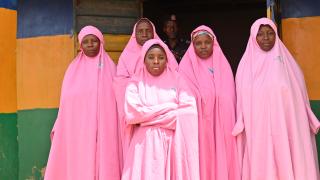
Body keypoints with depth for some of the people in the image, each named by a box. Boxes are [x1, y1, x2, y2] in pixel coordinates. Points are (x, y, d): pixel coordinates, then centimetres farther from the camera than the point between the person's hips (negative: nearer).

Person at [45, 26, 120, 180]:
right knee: (78, 166, -2)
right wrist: (58, 127, 6)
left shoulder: (109, 67, 7)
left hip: (103, 129, 0)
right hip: (77, 128, 1)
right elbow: (66, 100, 9)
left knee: (103, 165, -4)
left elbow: (117, 100, 6)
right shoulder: (74, 68, 8)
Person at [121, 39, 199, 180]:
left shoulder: (177, 82, 8)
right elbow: (133, 113, -11)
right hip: (145, 144, -1)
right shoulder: (135, 84, 6)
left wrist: (148, 117, -9)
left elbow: (188, 113, -6)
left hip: (173, 144, 1)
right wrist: (170, 108, -7)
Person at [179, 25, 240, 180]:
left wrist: (229, 126, 6)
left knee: (222, 162, 2)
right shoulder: (186, 67, 1)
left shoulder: (223, 66, 9)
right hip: (197, 127, -2)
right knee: (200, 163, -3)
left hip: (221, 127, 3)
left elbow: (230, 99, 10)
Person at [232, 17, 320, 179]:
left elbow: (300, 96, 8)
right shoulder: (247, 64, 7)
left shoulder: (286, 62, 6)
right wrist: (240, 126, 3)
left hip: (287, 130, 0)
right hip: (258, 132, 0)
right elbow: (242, 102, 8)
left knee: (288, 167, -2)